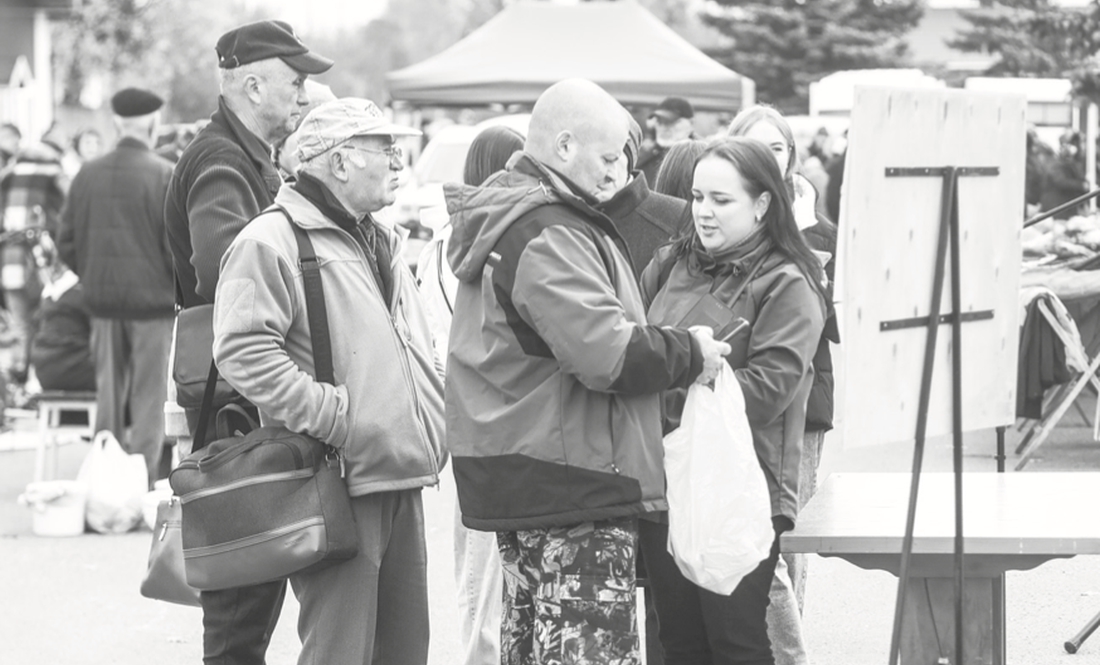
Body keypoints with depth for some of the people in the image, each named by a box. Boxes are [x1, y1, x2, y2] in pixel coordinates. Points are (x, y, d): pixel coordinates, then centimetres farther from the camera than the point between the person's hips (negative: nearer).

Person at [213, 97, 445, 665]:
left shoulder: (381, 244, 22)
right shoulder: (271, 241, -9)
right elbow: (243, 352, -20)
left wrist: (431, 422, 16)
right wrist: (329, 415, -21)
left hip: (401, 483, 9)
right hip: (340, 485, -9)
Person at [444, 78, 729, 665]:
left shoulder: (503, 217, 16)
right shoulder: (548, 236, -18)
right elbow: (607, 352, -26)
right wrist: (690, 354, -11)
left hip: (518, 477, 11)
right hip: (573, 482, -11)